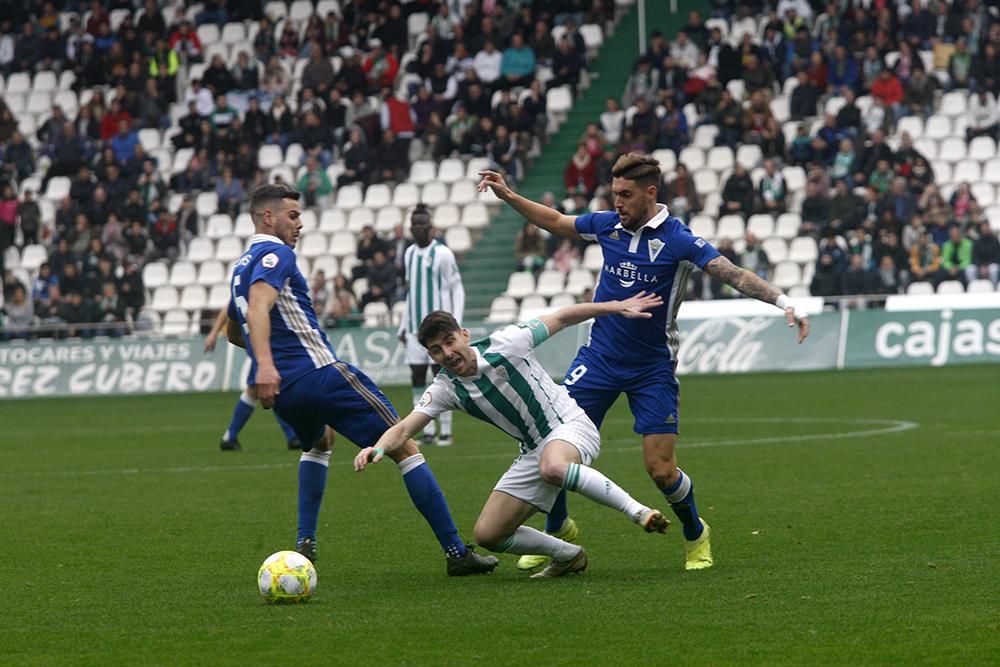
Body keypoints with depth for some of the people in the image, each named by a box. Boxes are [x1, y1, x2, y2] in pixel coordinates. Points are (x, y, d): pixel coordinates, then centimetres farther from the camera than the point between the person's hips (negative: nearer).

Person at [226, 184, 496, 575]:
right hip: (318, 374, -9)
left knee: (318, 442, 40)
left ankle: (305, 543, 23)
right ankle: (456, 553, -8)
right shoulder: (275, 254, -6)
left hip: (283, 391, 9)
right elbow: (258, 309, -26)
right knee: (404, 447, -3)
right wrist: (265, 363, -40)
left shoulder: (242, 267, 22)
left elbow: (233, 332, 38)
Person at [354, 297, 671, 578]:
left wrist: (617, 306, -7)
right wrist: (378, 448, -34)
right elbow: (403, 430, -12)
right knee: (488, 534, 0)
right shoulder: (445, 389, -5)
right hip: (534, 451, 6)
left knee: (552, 467, -42)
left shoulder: (505, 344, -15)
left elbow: (562, 318, -5)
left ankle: (637, 510, -30)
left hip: (571, 426, -6)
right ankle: (568, 555, 20)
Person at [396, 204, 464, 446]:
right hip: (415, 329, 6)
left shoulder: (442, 254, -6)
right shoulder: (409, 253, 13)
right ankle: (427, 432, 7)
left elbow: (457, 290, -5)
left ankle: (445, 431, 1)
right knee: (417, 380, 2)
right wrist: (403, 326, 19)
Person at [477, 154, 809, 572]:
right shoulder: (607, 225, -1)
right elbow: (555, 222, 18)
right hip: (599, 359, 4)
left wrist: (783, 302, -36)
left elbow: (734, 275, -23)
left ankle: (696, 536, 22)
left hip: (652, 368, -4)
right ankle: (556, 528, 21)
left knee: (661, 470, -7)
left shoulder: (678, 240, -14)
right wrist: (509, 197, 9)